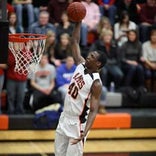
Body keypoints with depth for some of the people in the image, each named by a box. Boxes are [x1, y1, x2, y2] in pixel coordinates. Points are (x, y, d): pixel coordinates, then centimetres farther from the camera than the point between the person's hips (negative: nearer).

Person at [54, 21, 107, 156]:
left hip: (77, 124, -8)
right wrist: (78, 22, -2)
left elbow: (93, 111, -22)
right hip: (64, 119, 8)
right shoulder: (81, 65, 0)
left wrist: (84, 133, -34)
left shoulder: (96, 83, -19)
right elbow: (75, 42, 7)